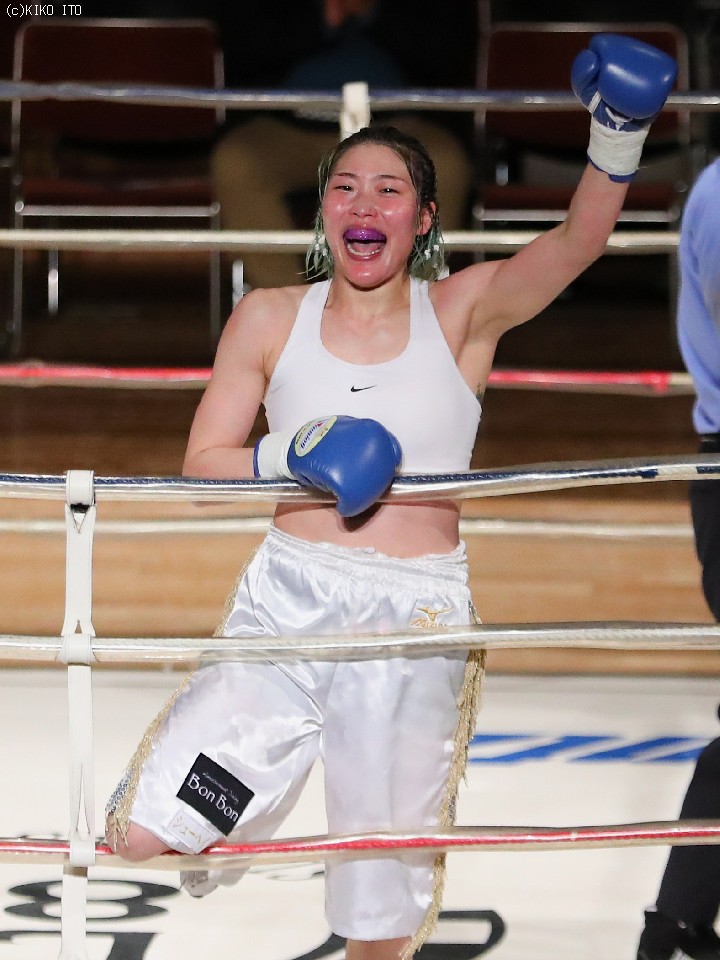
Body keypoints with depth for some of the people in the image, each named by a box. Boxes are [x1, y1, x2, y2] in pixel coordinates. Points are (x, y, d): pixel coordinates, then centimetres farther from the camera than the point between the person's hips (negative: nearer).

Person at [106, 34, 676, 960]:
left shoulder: (463, 311, 2)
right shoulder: (271, 318, 5)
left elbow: (577, 240, -14)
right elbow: (202, 459, 6)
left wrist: (617, 138, -31)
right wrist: (295, 452, -13)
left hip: (417, 620, -1)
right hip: (286, 601, 1)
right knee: (140, 831, -12)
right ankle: (233, 801, 21)